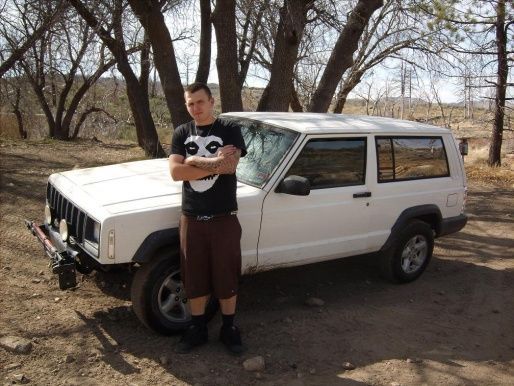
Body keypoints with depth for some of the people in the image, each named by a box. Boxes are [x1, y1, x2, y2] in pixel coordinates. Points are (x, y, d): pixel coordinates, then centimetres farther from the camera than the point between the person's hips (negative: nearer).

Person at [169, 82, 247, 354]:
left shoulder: (230, 130, -3)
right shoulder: (181, 133, 5)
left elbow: (230, 165, -20)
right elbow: (175, 172, -9)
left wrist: (194, 160, -12)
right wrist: (214, 163, -14)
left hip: (224, 218, -2)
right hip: (191, 218, 3)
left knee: (226, 276, 8)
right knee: (194, 277, 12)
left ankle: (229, 329, 27)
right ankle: (197, 329, 30)